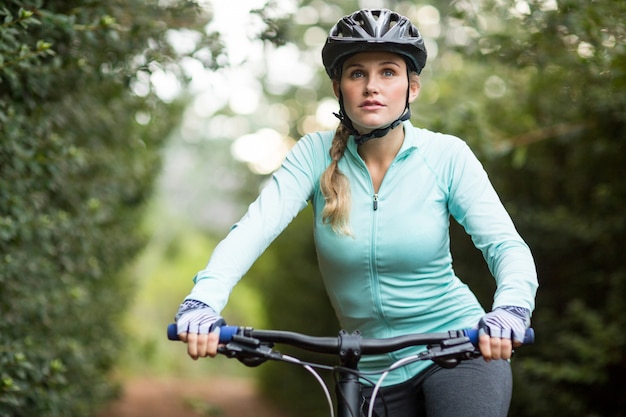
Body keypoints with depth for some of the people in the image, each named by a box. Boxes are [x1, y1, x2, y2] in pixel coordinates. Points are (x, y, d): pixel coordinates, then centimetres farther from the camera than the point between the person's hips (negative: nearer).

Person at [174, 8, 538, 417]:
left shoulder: (446, 155, -9)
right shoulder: (316, 155, -7)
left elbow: (506, 244, -18)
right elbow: (255, 227, -21)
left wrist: (510, 310, -40)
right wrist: (202, 301, -39)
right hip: (373, 371, 2)